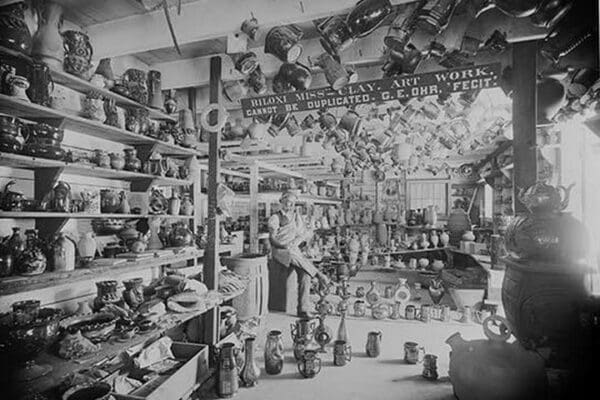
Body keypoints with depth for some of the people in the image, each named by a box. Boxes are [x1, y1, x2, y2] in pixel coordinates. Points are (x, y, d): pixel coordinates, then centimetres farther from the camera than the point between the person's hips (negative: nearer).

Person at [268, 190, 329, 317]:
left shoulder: (297, 216, 14)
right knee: (294, 256, -38)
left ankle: (303, 309, -24)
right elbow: (272, 239, -6)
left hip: (294, 250, 3)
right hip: (280, 251, -3)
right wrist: (285, 246, -20)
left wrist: (299, 239, -9)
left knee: (304, 273, -24)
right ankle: (318, 274, -23)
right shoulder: (275, 218, 0)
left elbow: (309, 232, 11)